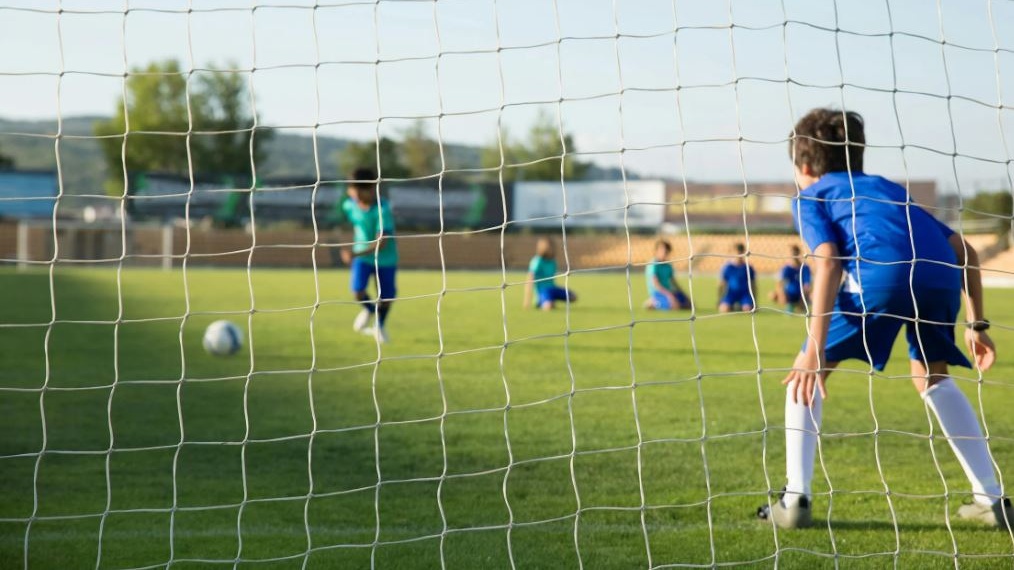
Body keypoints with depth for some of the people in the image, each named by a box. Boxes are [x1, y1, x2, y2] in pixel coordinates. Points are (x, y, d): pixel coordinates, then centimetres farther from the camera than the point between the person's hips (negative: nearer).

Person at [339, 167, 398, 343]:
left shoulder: (382, 210, -29)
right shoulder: (349, 205, -12)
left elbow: (381, 243, -34)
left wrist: (356, 254, -45)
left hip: (385, 258, -3)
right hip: (361, 256, 3)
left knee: (386, 297, 6)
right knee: (358, 292, -15)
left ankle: (380, 325, 39)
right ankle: (368, 309, 21)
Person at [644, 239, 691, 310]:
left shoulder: (668, 265, 11)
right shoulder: (653, 265, -14)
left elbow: (673, 282, 17)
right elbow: (655, 284, -21)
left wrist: (683, 295, 8)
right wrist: (669, 294, -27)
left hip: (668, 291, 9)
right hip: (657, 292, -9)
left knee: (688, 304, -2)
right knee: (676, 305, -32)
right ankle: (654, 303, -5)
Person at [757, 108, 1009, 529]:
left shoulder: (810, 198, 23)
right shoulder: (888, 188, 39)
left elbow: (828, 261, 2)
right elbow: (963, 250, 30)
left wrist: (815, 348, -5)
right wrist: (976, 324, 32)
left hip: (882, 272, -5)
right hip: (941, 274, 5)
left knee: (807, 371, 15)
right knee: (931, 376, 29)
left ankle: (795, 499, 8)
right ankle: (992, 499, 25)